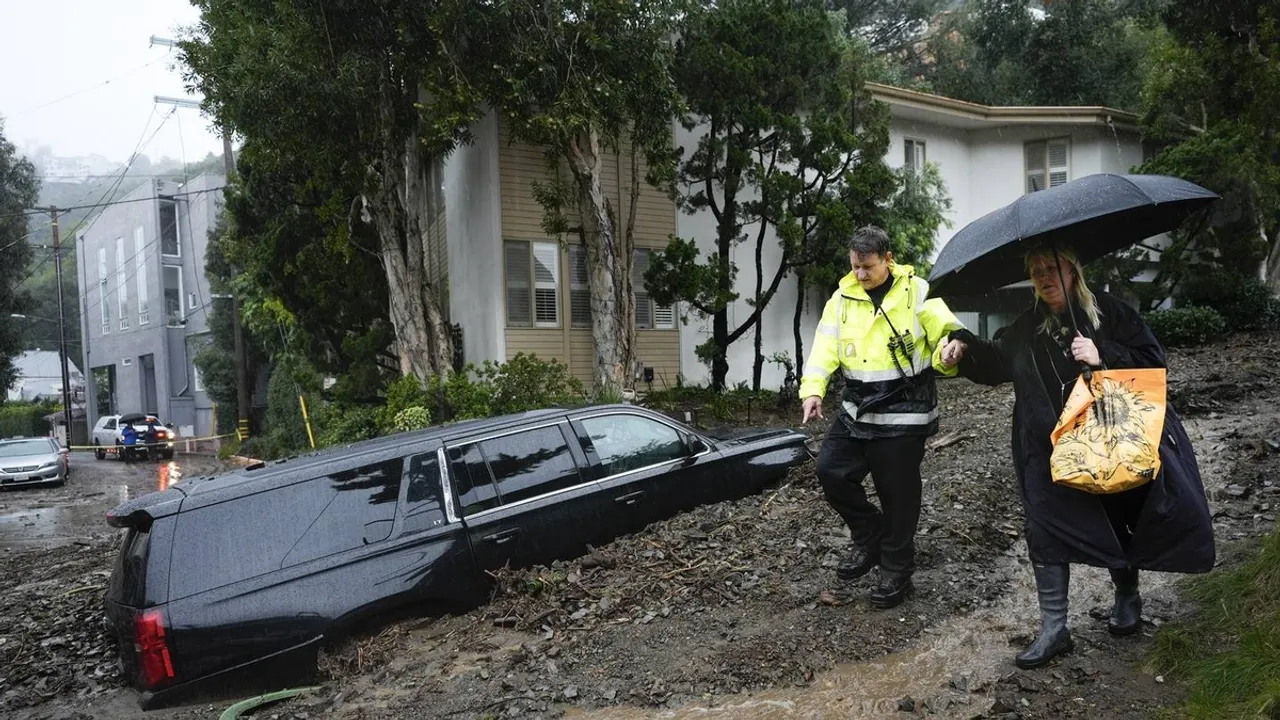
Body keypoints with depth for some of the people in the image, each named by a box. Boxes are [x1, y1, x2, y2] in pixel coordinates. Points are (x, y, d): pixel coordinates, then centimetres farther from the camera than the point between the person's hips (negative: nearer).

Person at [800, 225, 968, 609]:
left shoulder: (917, 292, -7)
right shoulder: (843, 297, 3)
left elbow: (949, 335, -6)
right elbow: (825, 346, -4)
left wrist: (949, 354, -30)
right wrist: (813, 389, -18)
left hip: (903, 413, -5)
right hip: (857, 409, 5)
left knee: (898, 494, 2)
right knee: (831, 470, -1)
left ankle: (896, 570, 19)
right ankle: (870, 536, 22)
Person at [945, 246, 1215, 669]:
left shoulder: (1109, 313, -7)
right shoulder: (1027, 328, 5)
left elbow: (1153, 360, -10)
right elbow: (998, 365, 15)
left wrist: (1103, 356, -23)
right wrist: (966, 347, -2)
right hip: (1050, 454, 3)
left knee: (1118, 527, 13)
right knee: (1046, 534, -3)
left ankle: (1127, 598, 42)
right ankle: (1053, 630, 5)